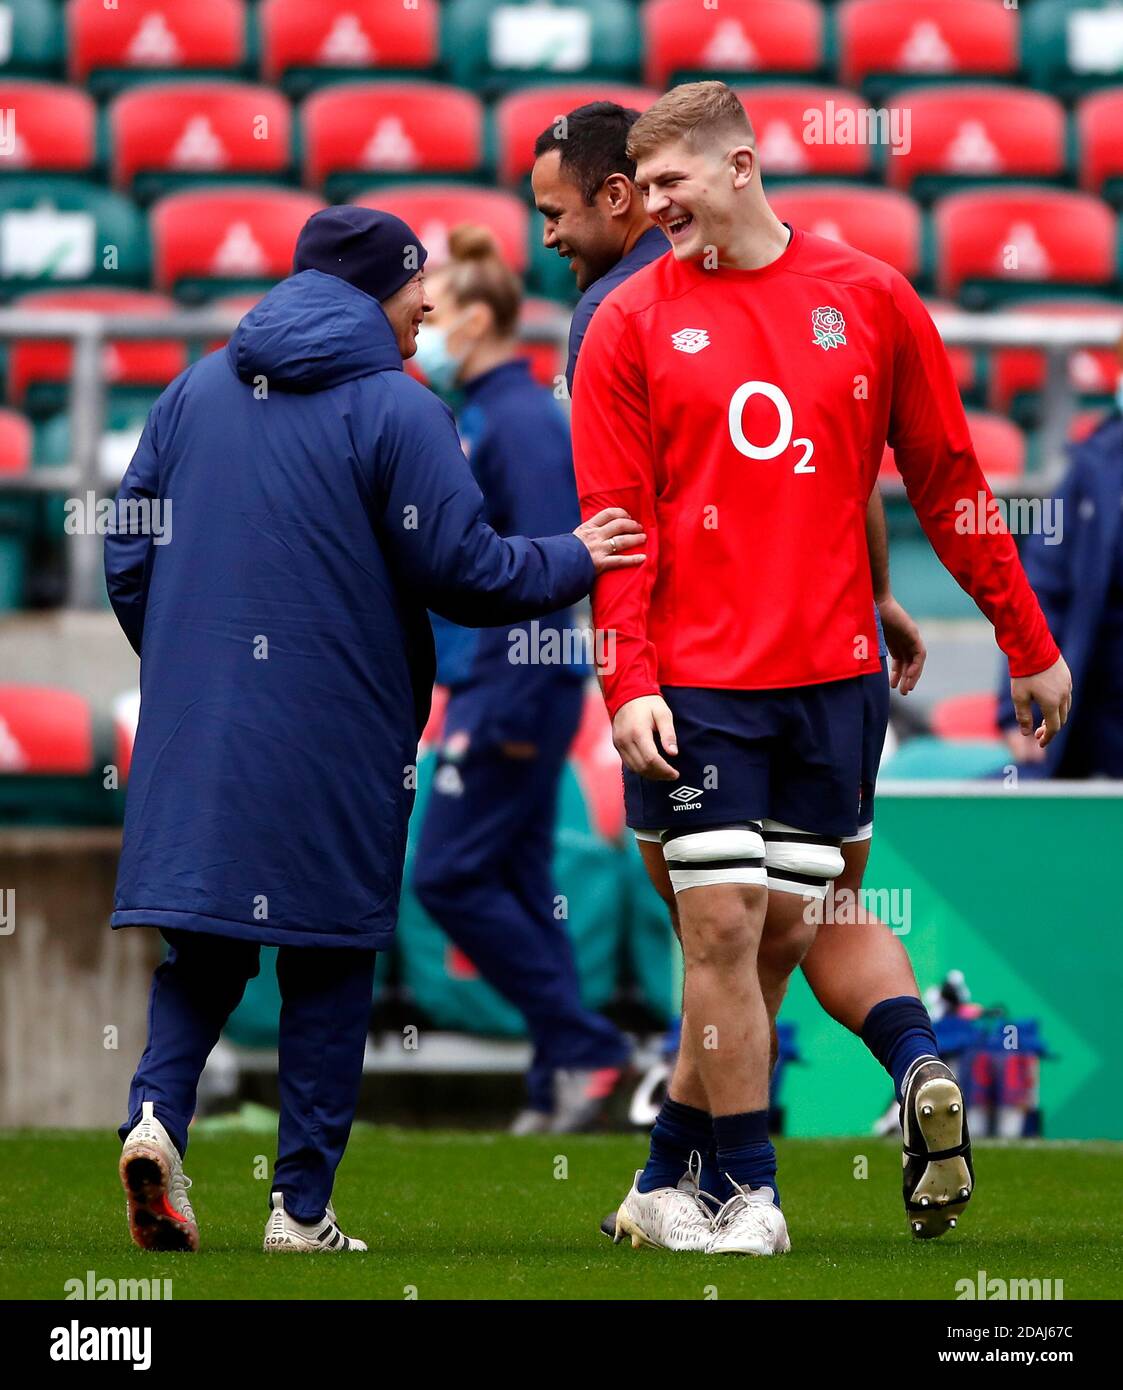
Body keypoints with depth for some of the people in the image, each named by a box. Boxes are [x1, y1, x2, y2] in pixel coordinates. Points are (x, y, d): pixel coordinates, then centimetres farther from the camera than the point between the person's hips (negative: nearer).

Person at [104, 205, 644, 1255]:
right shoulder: (396, 410, -7)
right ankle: (302, 1205, 5)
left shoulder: (195, 392, 10)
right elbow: (460, 570, -9)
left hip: (196, 729, 4)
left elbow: (128, 553, 12)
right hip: (338, 730, -4)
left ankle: (157, 1109, -17)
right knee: (329, 959, 5)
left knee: (204, 940, 9)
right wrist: (572, 562, 7)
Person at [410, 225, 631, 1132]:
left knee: (451, 877, -8)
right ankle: (564, 1085, 11)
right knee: (517, 883, 10)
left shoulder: (522, 420, -16)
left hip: (517, 688, -10)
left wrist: (515, 714, -22)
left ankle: (583, 1047, -5)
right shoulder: (484, 415, 14)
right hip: (500, 684, 10)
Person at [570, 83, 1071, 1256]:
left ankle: (665, 1178, 15)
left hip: (830, 674, 2)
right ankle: (747, 1197, 3)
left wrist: (1031, 646, 13)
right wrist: (627, 681, -13)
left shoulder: (870, 300, 6)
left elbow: (947, 484, 12)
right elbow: (614, 520, -1)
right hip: (694, 680, -2)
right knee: (722, 926, -6)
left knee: (769, 935, 4)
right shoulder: (631, 325, 2)